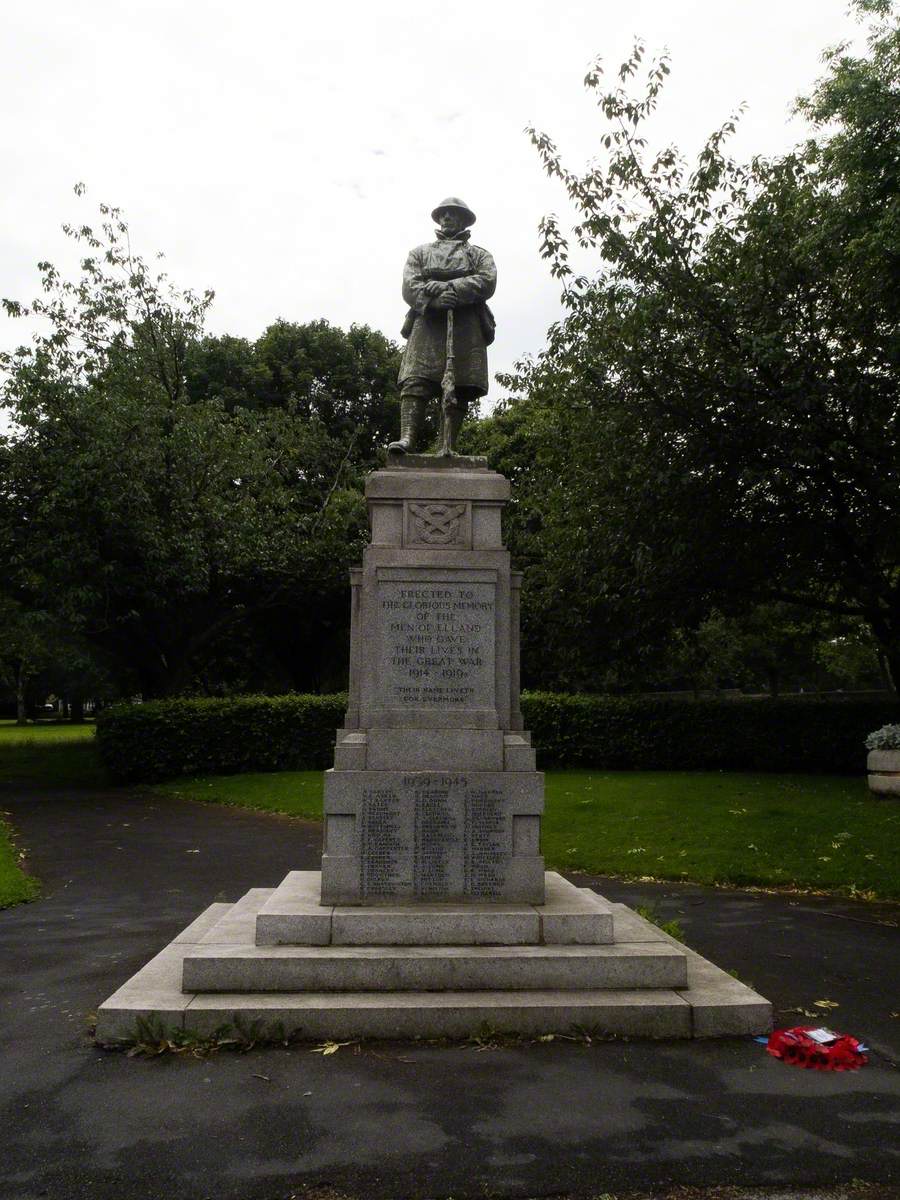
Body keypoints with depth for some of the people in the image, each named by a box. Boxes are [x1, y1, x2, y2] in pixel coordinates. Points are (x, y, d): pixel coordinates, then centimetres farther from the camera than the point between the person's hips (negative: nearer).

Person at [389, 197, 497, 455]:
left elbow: (487, 281, 3)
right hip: (427, 321, 0)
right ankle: (407, 437, -29)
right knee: (415, 380, -18)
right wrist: (435, 297, -13)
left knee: (458, 387, -10)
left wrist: (451, 288, -11)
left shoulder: (479, 255, 26)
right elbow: (410, 286, 8)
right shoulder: (420, 252, 28)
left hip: (465, 325, 0)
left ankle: (449, 446, -15)